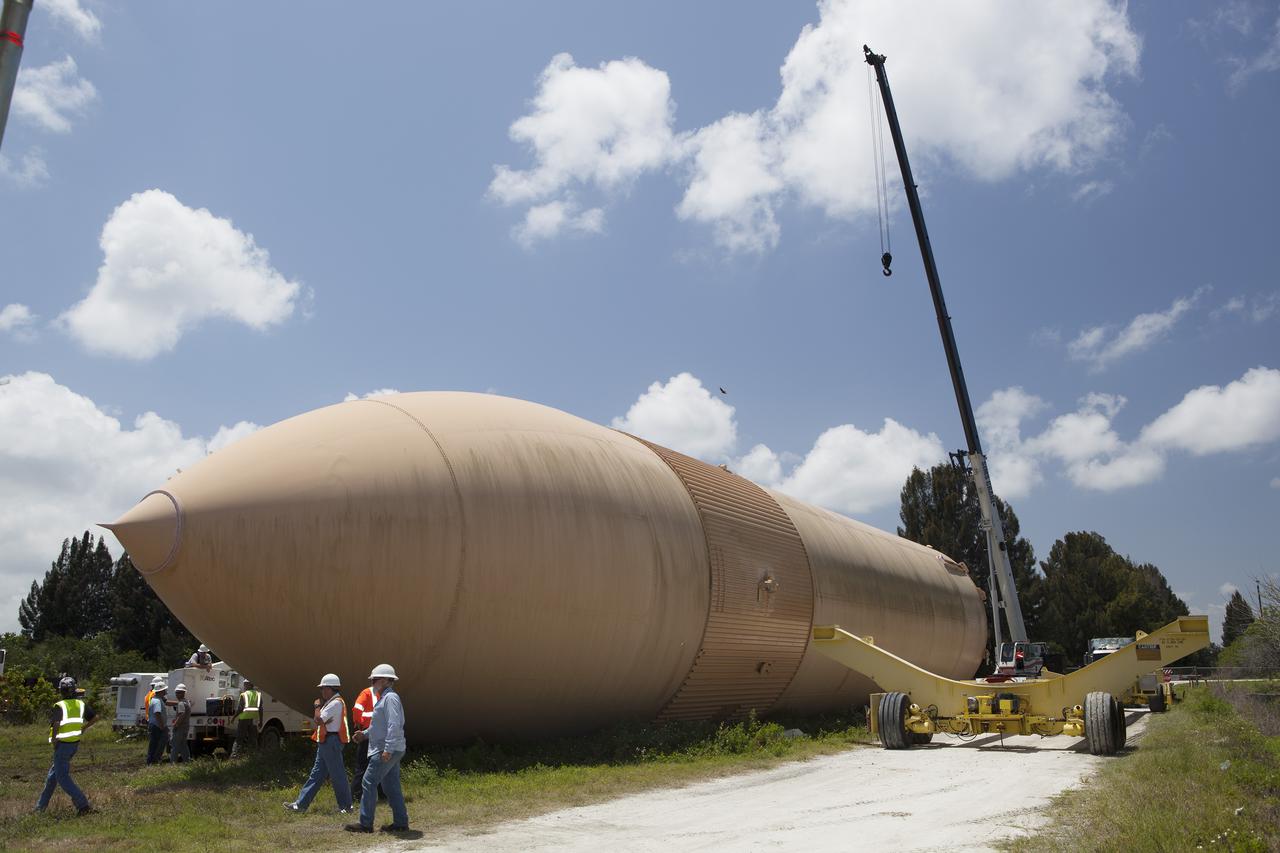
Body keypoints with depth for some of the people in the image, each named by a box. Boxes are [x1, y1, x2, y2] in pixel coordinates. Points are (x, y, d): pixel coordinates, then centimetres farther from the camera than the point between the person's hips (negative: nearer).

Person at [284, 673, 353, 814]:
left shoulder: (336, 703, -16)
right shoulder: (331, 702, 18)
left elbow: (318, 720, -19)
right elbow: (319, 720, 16)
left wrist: (318, 706, -5)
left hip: (331, 741, -11)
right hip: (326, 742, 11)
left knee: (337, 775, -4)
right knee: (316, 774, 13)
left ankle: (346, 807, 4)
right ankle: (300, 804, 18)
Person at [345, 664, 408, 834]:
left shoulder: (390, 698, -14)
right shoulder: (384, 698, 19)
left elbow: (394, 725, -23)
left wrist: (387, 749, -27)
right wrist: (365, 734, 18)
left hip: (387, 751, -10)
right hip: (388, 750, 10)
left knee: (369, 782, -7)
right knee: (392, 786, 10)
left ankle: (365, 824, -2)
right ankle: (401, 822, 13)